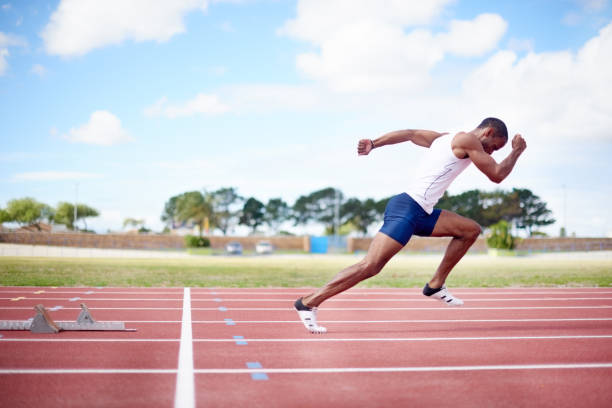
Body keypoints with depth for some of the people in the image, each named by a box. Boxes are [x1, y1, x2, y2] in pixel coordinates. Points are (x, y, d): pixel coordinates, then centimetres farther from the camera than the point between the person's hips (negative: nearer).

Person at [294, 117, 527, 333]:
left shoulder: (445, 139, 23)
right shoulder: (469, 141, -3)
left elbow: (409, 134, 20)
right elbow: (497, 175, 0)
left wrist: (374, 143, 13)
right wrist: (516, 152, 15)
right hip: (407, 209, -10)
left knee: (471, 230, 13)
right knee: (371, 266, -16)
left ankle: (436, 285, 13)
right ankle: (309, 303, -13)